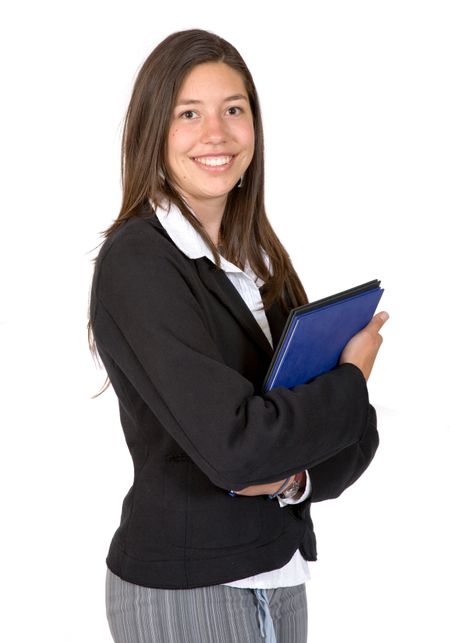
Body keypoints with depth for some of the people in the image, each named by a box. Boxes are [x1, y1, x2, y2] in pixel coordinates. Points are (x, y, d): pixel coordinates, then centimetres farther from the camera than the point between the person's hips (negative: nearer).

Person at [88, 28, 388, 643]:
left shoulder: (261, 258, 6)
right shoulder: (135, 261, -14)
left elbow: (354, 433, 4)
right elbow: (229, 444, -24)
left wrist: (299, 474, -16)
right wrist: (351, 382, -11)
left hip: (280, 576, 6)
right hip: (180, 587, -6)